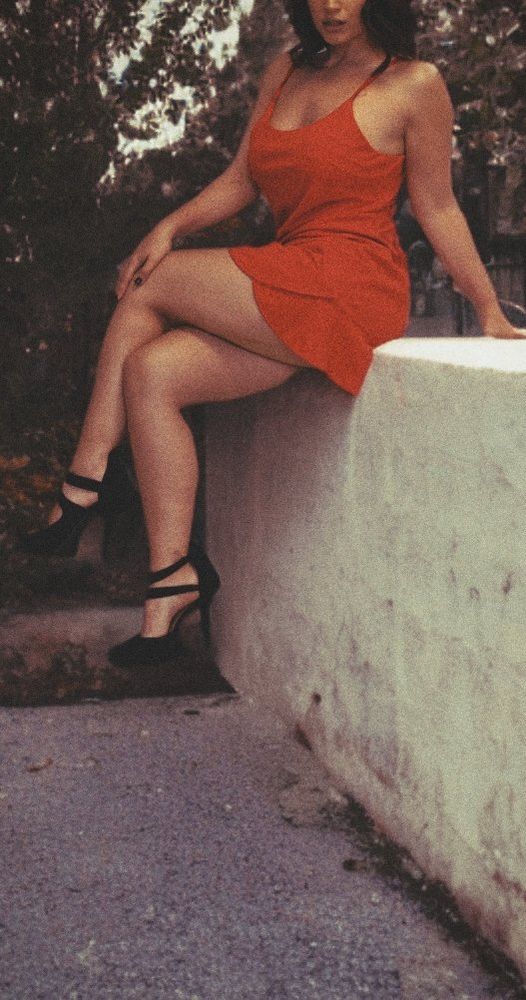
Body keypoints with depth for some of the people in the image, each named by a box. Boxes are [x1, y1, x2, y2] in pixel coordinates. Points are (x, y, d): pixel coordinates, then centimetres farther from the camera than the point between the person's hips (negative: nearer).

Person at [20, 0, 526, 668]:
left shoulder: (414, 84, 0)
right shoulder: (285, 71, 17)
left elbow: (436, 207, 5)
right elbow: (242, 180, 16)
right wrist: (171, 226, -1)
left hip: (347, 291, -7)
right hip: (283, 303, 7)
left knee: (146, 291, -11)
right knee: (149, 373, -14)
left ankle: (81, 492, -1)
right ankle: (174, 581, -11)